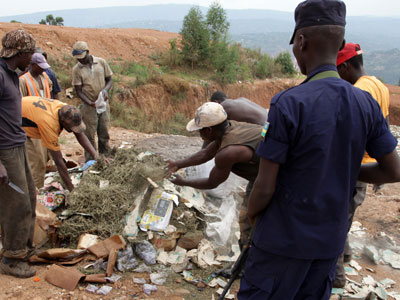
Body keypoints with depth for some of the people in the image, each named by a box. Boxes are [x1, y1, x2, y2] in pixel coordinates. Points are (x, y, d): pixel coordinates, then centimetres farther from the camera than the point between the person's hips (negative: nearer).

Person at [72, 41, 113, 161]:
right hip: (89, 106, -2)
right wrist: (90, 103, -22)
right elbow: (78, 91, -7)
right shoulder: (77, 69, -6)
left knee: (104, 134, 11)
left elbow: (109, 79, 6)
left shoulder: (101, 62, -1)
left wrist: (105, 90, -15)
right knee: (89, 135, 2)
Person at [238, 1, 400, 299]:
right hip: (330, 240, 6)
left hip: (283, 238, -5)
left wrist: (252, 213, 2)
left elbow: (264, 187, -19)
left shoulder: (287, 103, -22)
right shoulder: (366, 104, -5)